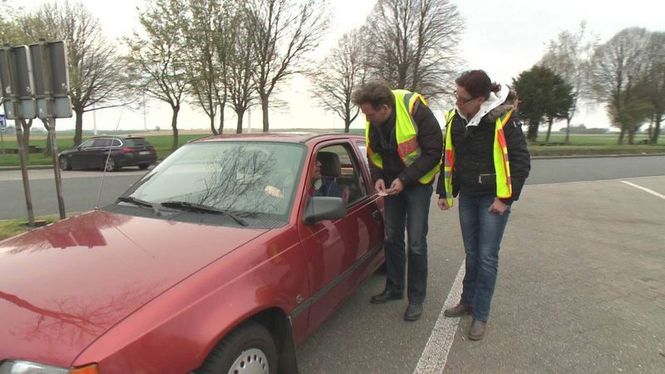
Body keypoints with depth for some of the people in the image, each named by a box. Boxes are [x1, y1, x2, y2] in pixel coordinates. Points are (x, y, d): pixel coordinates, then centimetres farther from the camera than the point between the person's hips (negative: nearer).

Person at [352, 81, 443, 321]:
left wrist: (404, 179, -23)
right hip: (392, 184, 6)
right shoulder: (373, 122, -8)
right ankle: (394, 289, 30)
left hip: (417, 183, -5)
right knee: (392, 238, 12)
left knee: (416, 243, -3)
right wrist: (378, 178, -11)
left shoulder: (416, 111, -25)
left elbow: (434, 151, -20)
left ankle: (416, 299, 13)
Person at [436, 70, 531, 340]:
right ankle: (468, 301, 31)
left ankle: (480, 315, 12)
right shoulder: (455, 118, -1)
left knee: (487, 257, -1)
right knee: (471, 253, 15)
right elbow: (449, 157, 10)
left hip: (493, 198, -5)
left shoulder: (503, 119, -17)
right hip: (467, 196, 5)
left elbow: (521, 161, -13)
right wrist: (444, 192, 10)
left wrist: (506, 198, -14)